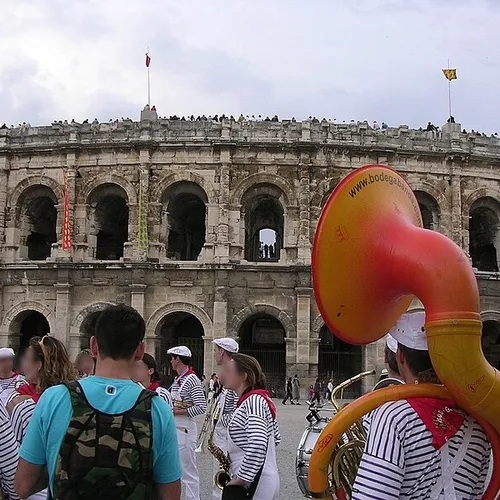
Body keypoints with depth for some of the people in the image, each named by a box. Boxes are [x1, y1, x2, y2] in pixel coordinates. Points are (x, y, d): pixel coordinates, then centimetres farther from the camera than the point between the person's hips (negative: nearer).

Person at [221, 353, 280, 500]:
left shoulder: (253, 400, -19)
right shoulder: (259, 399, 11)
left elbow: (257, 445, -31)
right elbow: (275, 438, 20)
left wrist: (241, 478, -22)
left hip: (254, 484, -10)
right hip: (263, 481, 10)